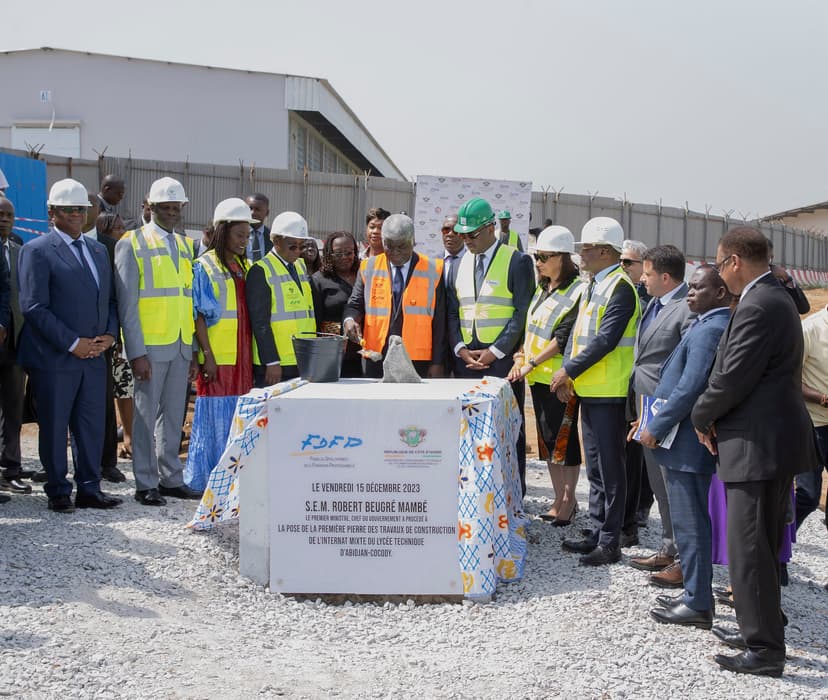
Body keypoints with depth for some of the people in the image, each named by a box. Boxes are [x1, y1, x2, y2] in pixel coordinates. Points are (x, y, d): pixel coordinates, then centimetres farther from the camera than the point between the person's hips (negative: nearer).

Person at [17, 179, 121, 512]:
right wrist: (73, 344, -15)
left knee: (92, 424, 8)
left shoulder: (98, 250, 15)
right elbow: (34, 307, -13)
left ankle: (89, 489, 18)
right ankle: (58, 492, 15)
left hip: (94, 356, 6)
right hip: (54, 357, -6)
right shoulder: (36, 250, -6)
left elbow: (109, 299, 18)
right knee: (54, 426, 4)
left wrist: (109, 335, 0)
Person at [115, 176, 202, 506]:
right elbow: (127, 303, -7)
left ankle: (170, 478, 21)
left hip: (181, 345, 5)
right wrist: (136, 352, -13)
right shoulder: (132, 243, -2)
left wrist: (194, 351, 12)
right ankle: (145, 484, 9)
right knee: (146, 415, 1)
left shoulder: (185, 245, 15)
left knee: (174, 415, 11)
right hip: (150, 345, -5)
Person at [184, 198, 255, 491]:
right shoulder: (205, 267, -4)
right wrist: (207, 355, -14)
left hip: (242, 357, 6)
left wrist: (252, 351, 10)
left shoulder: (244, 267, 15)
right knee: (215, 418, -4)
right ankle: (206, 479, 6)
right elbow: (198, 315, -8)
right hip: (217, 357, -6)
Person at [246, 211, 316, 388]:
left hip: (304, 364, 6)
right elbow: (260, 321, -11)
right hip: (275, 364, -6)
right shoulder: (260, 271, -6)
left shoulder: (301, 266, 16)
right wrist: (271, 362, -15)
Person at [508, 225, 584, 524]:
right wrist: (520, 359, 1)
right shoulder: (541, 289, 14)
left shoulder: (577, 292, -11)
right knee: (548, 439, 12)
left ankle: (569, 500, 9)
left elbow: (564, 338, -17)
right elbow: (528, 327, 16)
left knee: (564, 440, -2)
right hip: (538, 377, 8)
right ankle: (559, 500, 22)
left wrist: (532, 363, -16)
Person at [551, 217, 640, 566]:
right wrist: (567, 373, 5)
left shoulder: (620, 288, -14)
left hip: (609, 392, -9)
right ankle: (597, 534, 24)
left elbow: (605, 339, -21)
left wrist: (569, 370, -16)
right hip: (588, 389, 9)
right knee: (595, 468, 15)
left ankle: (610, 544, 4)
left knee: (609, 470, -3)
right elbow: (577, 331, 17)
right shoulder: (593, 286, 15)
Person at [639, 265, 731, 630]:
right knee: (691, 521, 17)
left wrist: (656, 428, -16)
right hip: (690, 440, 10)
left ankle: (698, 605, 7)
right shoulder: (708, 325, 12)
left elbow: (690, 389, -25)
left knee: (690, 524, -2)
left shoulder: (709, 330, -19)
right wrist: (656, 421, 15)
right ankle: (696, 593, 27)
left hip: (687, 443, -10)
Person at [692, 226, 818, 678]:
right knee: (762, 547, 19)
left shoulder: (757, 307, -20)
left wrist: (702, 417, -4)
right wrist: (716, 417, 7)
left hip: (758, 445, -11)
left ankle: (765, 650, 5)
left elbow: (732, 378, -22)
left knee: (748, 550, -3)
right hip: (774, 439, 11)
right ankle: (759, 629, 31)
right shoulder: (774, 298, 14)